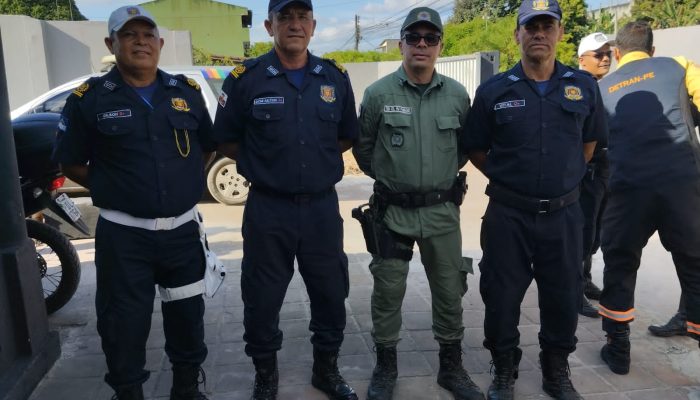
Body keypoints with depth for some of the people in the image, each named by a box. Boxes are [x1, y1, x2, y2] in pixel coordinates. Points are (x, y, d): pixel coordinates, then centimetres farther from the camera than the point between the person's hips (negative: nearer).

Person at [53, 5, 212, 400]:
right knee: (125, 322, 8)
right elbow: (71, 162, 4)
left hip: (182, 229, 3)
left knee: (188, 315, 16)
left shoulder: (187, 91, 6)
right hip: (123, 234, -3)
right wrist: (109, 189, -3)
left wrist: (185, 184, 9)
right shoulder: (89, 98, -3)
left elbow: (207, 147, 17)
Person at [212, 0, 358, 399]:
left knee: (331, 295, 14)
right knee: (262, 301, 9)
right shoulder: (245, 79, -5)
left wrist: (315, 161, 6)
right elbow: (227, 142, 3)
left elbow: (346, 137, 15)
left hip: (322, 205, 3)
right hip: (268, 209, -2)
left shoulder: (335, 77, 4)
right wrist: (266, 165, 1)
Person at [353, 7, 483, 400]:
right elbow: (363, 148, 7)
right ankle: (385, 367, 26)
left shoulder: (457, 95, 1)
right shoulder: (378, 93, -5)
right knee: (387, 292, 6)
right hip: (394, 210, -2)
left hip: (443, 210, 2)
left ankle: (452, 367, 30)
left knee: (449, 291, 11)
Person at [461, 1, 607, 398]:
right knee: (502, 297, 7)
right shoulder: (493, 91, -4)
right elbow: (476, 150, 4)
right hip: (508, 215, -1)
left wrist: (563, 179, 14)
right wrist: (507, 181, 5)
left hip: (564, 214, 2)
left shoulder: (584, 86, 1)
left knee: (564, 298, 12)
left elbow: (589, 143, 15)